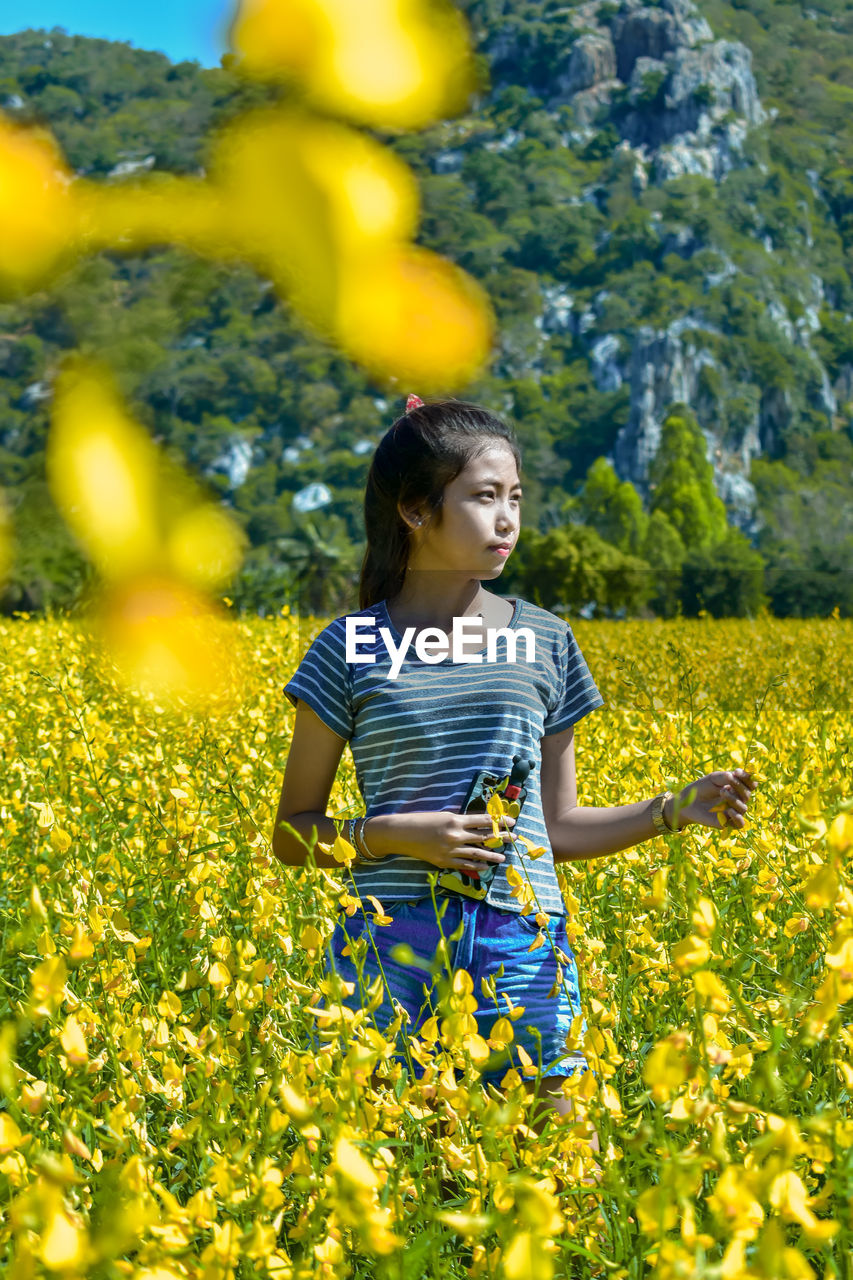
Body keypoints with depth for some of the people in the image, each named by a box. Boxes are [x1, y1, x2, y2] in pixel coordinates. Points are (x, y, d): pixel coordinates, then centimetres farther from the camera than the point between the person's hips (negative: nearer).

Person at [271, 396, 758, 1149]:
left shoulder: (544, 643, 8)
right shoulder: (354, 649, 1)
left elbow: (558, 827, 14)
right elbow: (293, 837, 5)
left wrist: (675, 810, 1)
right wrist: (396, 834, -12)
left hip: (524, 945, 2)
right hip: (392, 948, -2)